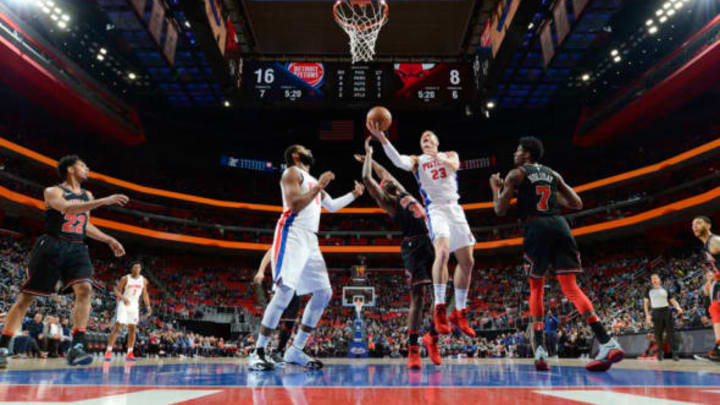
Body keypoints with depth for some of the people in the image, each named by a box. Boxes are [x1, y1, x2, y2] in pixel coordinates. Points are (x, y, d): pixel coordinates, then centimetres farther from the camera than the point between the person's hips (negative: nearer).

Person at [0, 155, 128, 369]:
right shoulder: (53, 191, -3)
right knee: (27, 296, 2)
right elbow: (67, 208, -25)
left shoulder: (88, 196, 17)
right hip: (52, 247, -4)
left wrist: (109, 240, 20)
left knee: (85, 289, -17)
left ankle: (76, 348, -18)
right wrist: (104, 201, -32)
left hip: (76, 249, 5)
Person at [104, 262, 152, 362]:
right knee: (117, 328, -12)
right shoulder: (125, 278, -6)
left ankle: (129, 353, 6)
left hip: (134, 306, 4)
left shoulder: (143, 280, 6)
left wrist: (148, 306, 5)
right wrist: (123, 298, -27)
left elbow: (145, 294, 13)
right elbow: (116, 290, -9)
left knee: (132, 329, 2)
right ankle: (108, 351, -8)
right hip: (123, 305, -4)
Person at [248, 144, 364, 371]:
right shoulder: (292, 172, 1)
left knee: (324, 293, 4)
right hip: (292, 236, -9)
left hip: (310, 240, 9)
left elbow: (332, 206, 37)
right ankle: (258, 353, -10)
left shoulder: (313, 181, 27)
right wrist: (320, 186, -13)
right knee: (285, 292, -19)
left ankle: (295, 351, 9)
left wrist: (354, 194, 35)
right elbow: (295, 205, -15)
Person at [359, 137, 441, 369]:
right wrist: (368, 155, 7)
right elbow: (367, 179, -5)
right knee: (417, 296, -8)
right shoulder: (387, 200, 5)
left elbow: (385, 172, 38)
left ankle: (432, 338, 21)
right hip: (414, 246, -7)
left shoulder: (404, 193, 23)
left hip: (431, 243, 7)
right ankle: (413, 350, -1)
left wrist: (370, 159, 40)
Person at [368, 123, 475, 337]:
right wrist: (382, 138, -26)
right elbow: (398, 161, -11)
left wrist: (439, 158, -28)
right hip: (435, 209, -4)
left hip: (455, 209, 4)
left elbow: (455, 165, -7)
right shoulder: (416, 161, 12)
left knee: (467, 261, 4)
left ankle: (459, 313, 17)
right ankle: (439, 308, -21)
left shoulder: (450, 155, 19)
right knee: (442, 251, -30)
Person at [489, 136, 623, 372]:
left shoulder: (516, 174, 8)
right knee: (571, 288, 0)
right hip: (559, 225, 4)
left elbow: (500, 210, 3)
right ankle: (608, 344, -14)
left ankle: (540, 350, 1)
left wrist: (495, 187, 19)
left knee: (536, 289, 10)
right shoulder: (553, 174, 23)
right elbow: (577, 204, 23)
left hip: (536, 228, -4)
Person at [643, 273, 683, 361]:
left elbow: (673, 301, 10)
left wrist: (678, 307, -11)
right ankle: (660, 353, 14)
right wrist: (647, 315, 0)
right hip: (656, 313, -1)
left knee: (671, 332, -5)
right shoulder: (649, 291, 10)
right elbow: (646, 303, 9)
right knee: (658, 334, 2)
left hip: (666, 311, 1)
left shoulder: (665, 290, 13)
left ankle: (675, 353, -3)